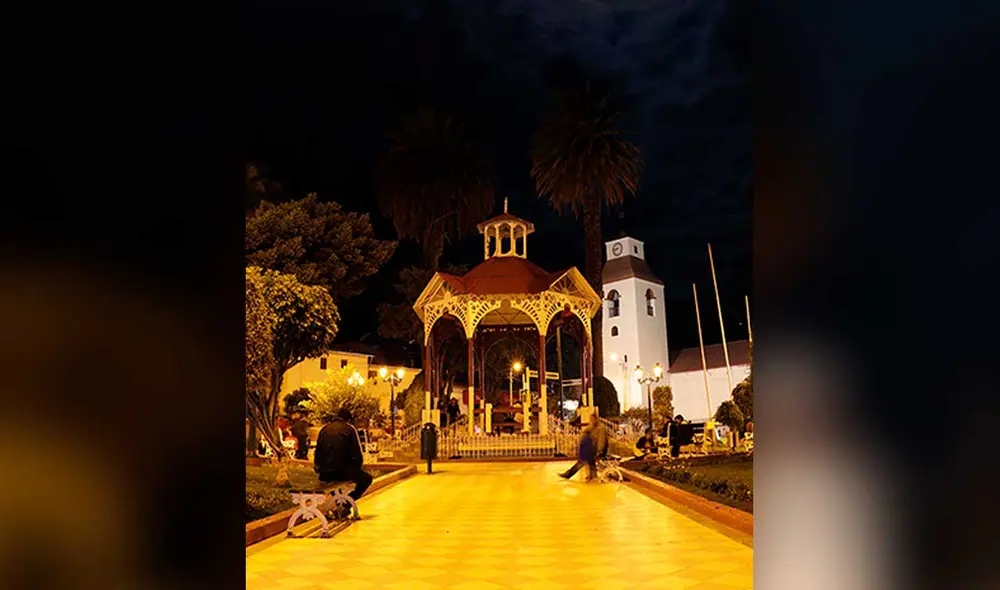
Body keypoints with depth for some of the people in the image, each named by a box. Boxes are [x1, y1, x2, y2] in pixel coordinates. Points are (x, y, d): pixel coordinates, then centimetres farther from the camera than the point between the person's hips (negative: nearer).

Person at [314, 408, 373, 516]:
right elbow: (357, 453, -3)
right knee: (366, 479, 13)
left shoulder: (324, 429, 14)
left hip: (324, 474, 5)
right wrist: (356, 467, 14)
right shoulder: (350, 429, 1)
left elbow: (317, 452, 15)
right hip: (342, 471, -5)